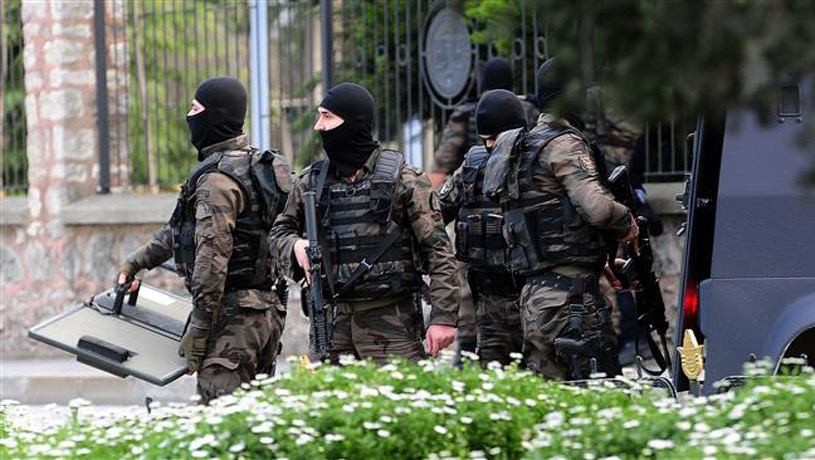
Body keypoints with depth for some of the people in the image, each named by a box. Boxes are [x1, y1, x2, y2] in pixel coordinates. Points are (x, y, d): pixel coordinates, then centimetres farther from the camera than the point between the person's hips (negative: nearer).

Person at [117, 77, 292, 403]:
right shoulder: (255, 164, 17)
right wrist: (138, 260, 30)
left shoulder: (218, 178, -15)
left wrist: (198, 328, -19)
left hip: (233, 314, -10)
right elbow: (188, 226, 27)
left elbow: (213, 255, -21)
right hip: (267, 311, 10)